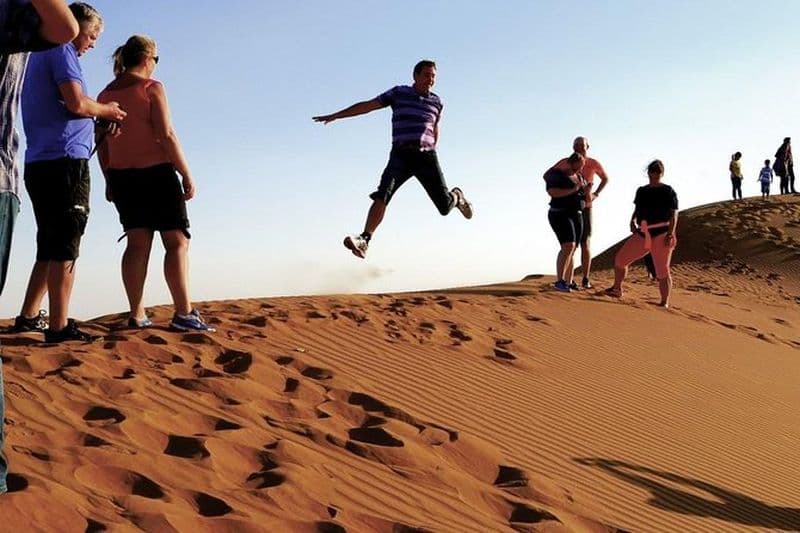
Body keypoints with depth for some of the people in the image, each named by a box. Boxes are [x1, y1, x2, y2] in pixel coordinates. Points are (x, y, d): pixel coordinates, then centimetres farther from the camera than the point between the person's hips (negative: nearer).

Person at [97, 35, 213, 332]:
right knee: (177, 241, -4)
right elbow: (166, 135, -15)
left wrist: (109, 181, 20)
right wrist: (186, 174, -12)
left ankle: (137, 315, 3)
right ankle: (184, 313, -11)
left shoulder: (106, 95, 11)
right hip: (156, 173, -7)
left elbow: (102, 144, 13)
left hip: (121, 176, 7)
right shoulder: (152, 88, -8)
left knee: (138, 243, 8)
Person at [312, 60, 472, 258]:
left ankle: (456, 197, 36)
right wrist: (335, 116, 3)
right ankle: (364, 240, -28)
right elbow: (367, 105, 5)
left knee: (445, 207, -1)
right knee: (382, 196, -24)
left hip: (426, 156, 2)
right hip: (401, 155, -1)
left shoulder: (436, 101, 12)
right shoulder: (399, 93, 6)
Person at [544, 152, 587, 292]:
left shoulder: (579, 177, 17)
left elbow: (583, 196, 20)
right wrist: (572, 190, -25)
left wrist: (587, 191, -3)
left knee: (572, 250, 7)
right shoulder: (555, 175, -7)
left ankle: (569, 282, 11)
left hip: (577, 216, 8)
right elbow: (552, 192, -21)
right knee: (568, 246, -23)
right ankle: (560, 281, -27)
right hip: (560, 214, -8)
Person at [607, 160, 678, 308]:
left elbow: (674, 214, -4)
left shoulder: (668, 191, 0)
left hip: (661, 234, -6)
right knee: (620, 258, 7)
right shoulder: (641, 191, 15)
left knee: (662, 270, -8)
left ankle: (664, 303, -1)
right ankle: (617, 289, 26)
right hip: (642, 234, 6)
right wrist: (633, 221, 2)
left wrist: (671, 233, -17)